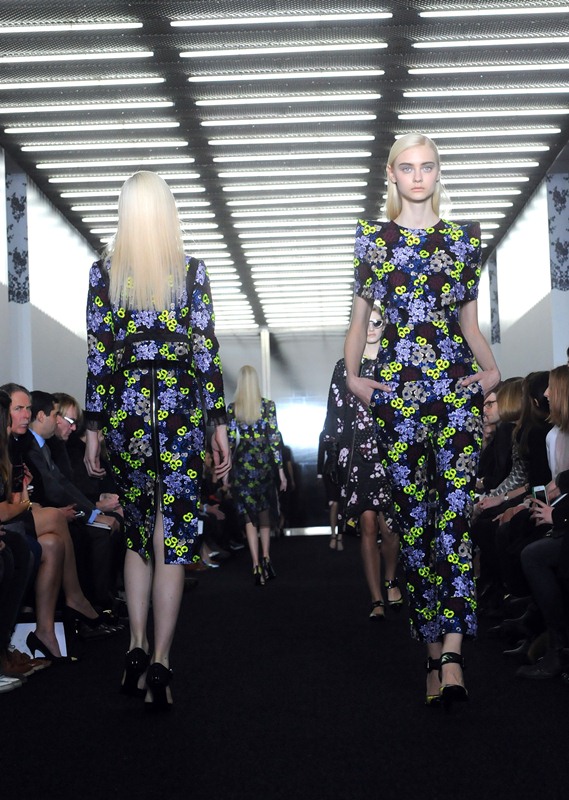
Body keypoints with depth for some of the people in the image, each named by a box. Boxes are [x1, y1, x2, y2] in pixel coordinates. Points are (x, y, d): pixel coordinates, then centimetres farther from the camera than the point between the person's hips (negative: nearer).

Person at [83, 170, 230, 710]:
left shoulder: (104, 271, 3)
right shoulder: (191, 270, 1)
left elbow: (98, 355, 1)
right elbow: (206, 351, -2)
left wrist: (94, 428, 6)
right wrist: (219, 424, 3)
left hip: (126, 409, 2)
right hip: (181, 408, -1)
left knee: (137, 533, 16)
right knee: (173, 536, 1)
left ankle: (137, 649, 6)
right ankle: (159, 665, -2)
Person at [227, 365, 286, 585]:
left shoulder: (232, 408, -1)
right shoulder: (268, 405, -1)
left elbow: (230, 440, -1)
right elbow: (274, 438, -2)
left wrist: (226, 471, 6)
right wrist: (281, 469, 3)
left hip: (242, 464, 0)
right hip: (264, 463, 0)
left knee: (249, 516, 1)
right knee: (265, 511, 16)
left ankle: (256, 566, -6)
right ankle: (265, 558, 8)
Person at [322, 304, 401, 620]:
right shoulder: (344, 367, 10)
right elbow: (336, 413, 9)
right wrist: (337, 450, 2)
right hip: (357, 454, 0)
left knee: (389, 525, -3)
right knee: (368, 525, -6)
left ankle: (391, 581, 24)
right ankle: (377, 600, -4)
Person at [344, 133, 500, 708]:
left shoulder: (464, 238, 13)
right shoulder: (373, 237, 12)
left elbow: (470, 322, 17)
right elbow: (360, 317, 12)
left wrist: (490, 367, 2)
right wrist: (352, 374, -1)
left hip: (457, 383, 0)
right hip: (397, 386, 0)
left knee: (454, 510, -14)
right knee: (412, 519, 0)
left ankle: (451, 649, -20)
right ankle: (434, 652, 7)